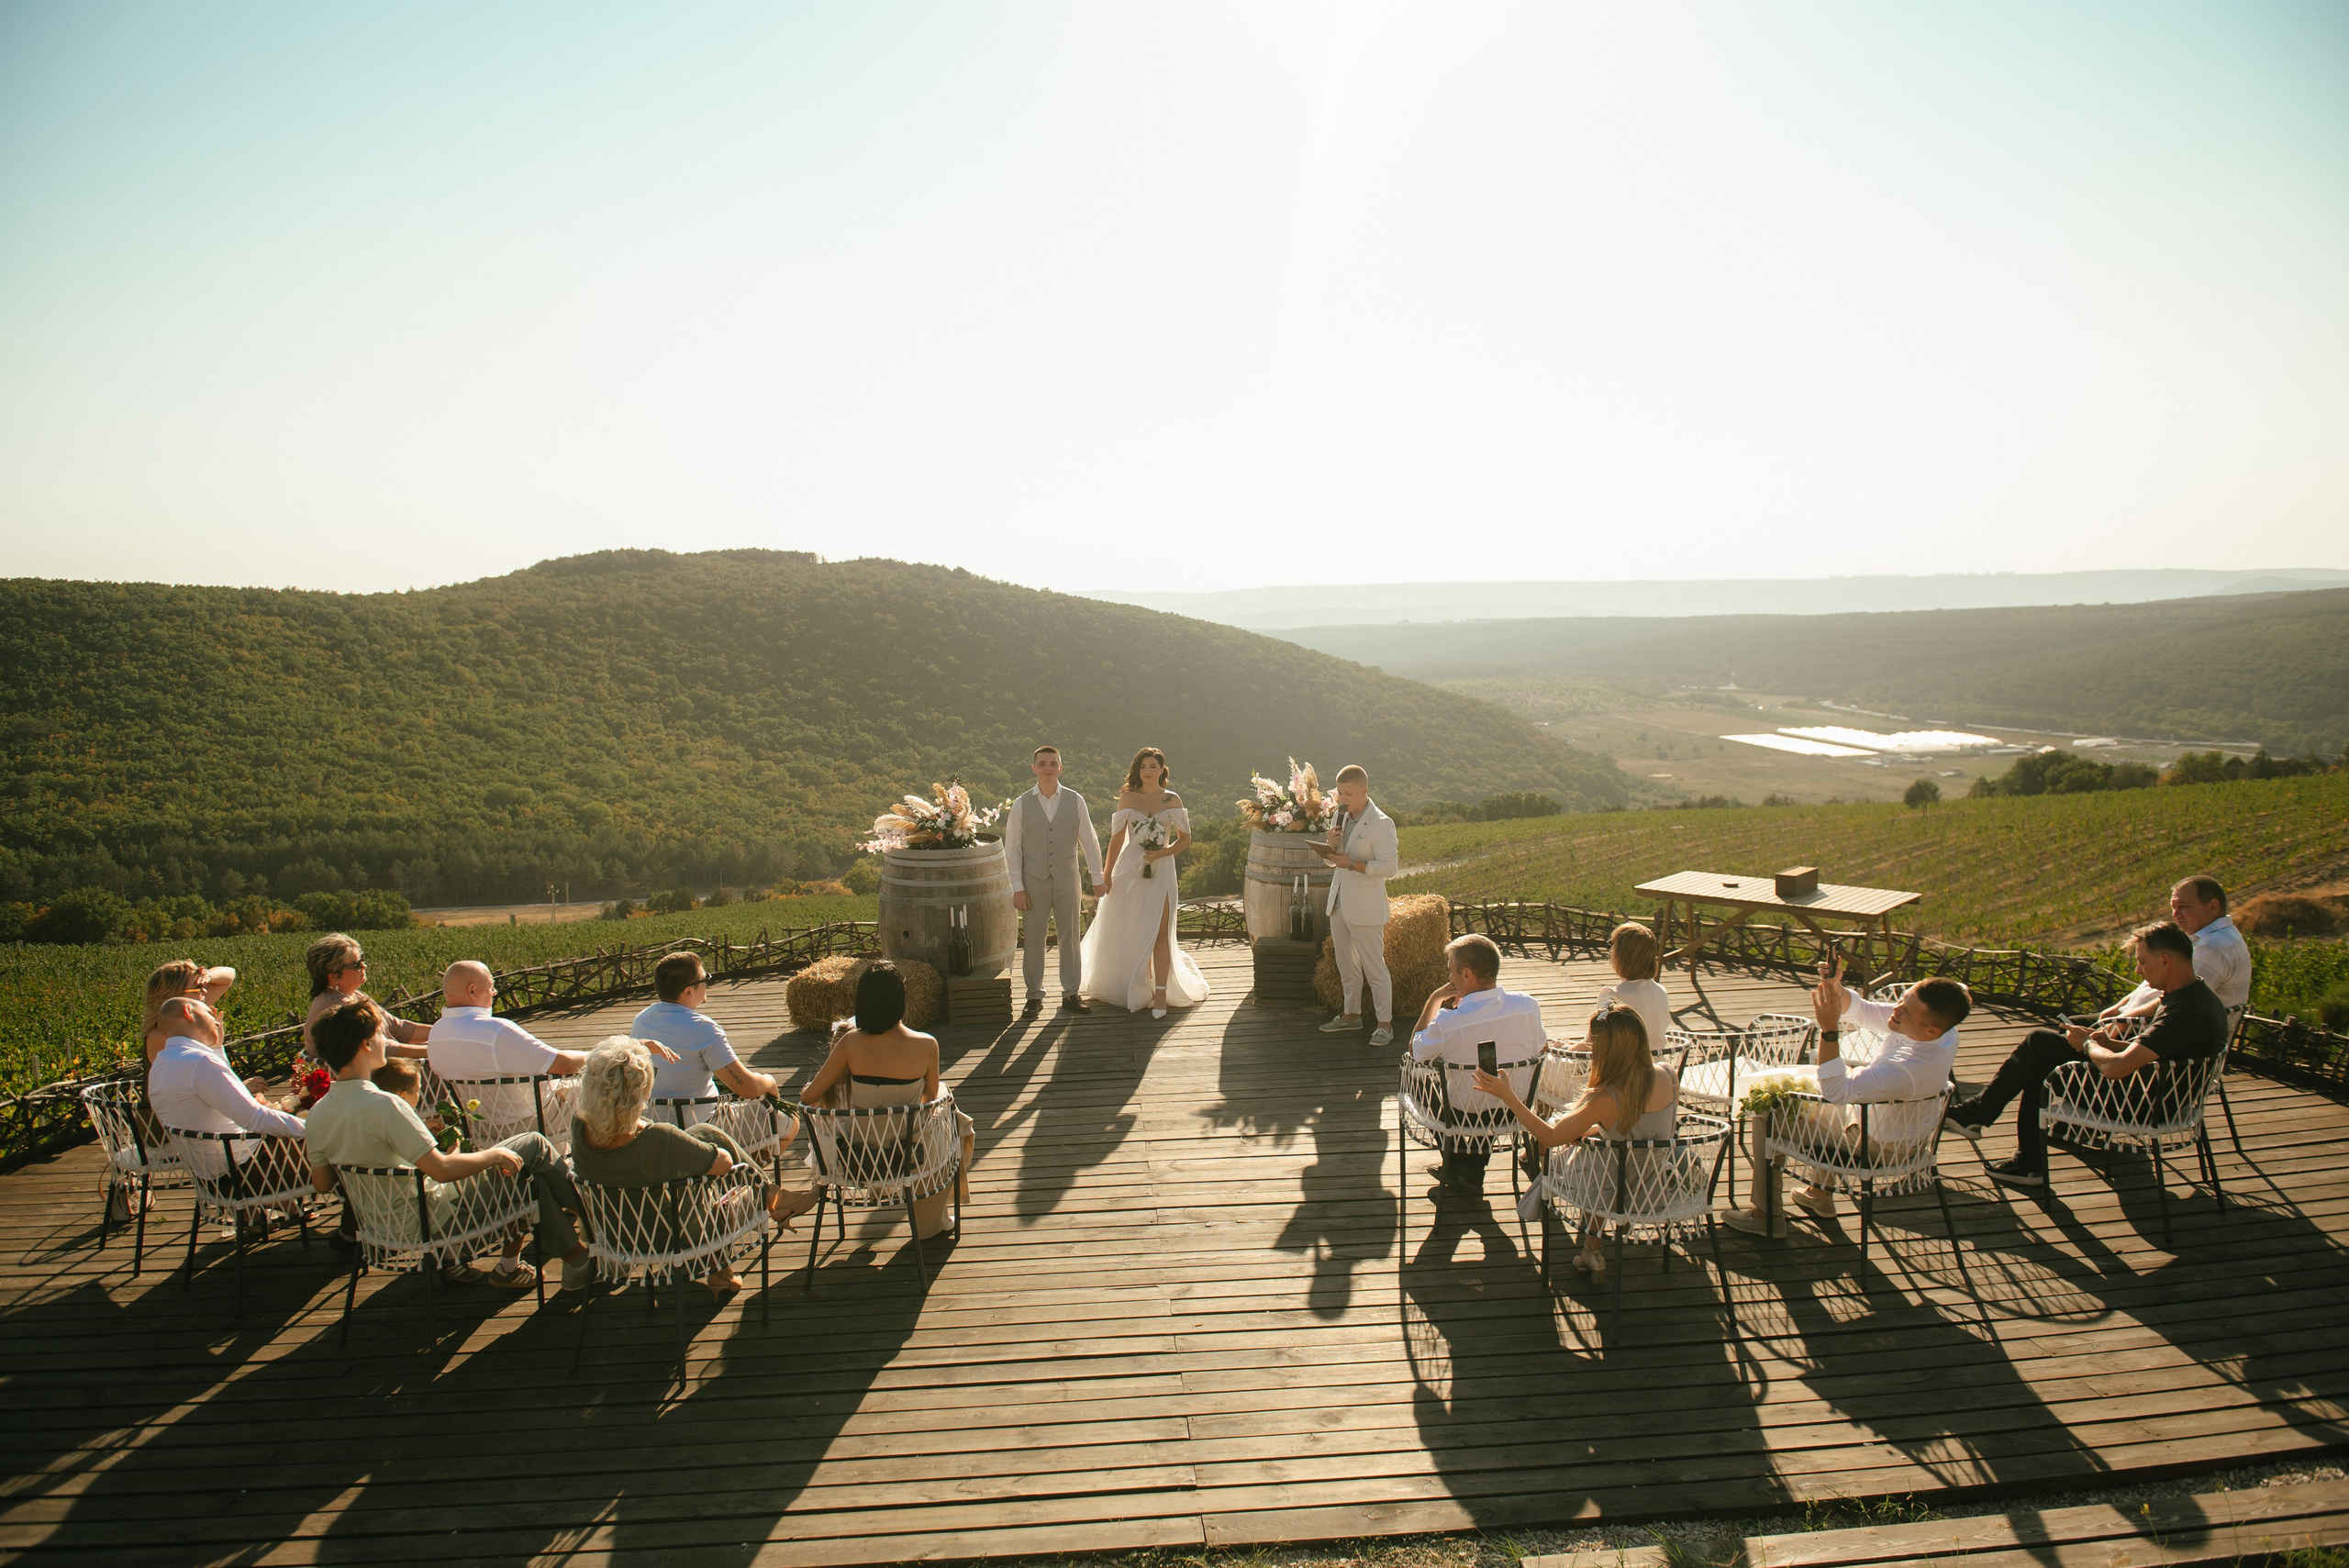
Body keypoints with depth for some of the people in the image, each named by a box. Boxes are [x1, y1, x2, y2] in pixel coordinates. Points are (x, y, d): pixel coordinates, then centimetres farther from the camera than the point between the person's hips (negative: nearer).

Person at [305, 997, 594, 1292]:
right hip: (434, 1222, -8)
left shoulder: (318, 1112, -2)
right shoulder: (383, 1104, -28)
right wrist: (495, 1155, -13)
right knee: (534, 1146, 1)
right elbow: (442, 1169, -29)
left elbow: (321, 1184, 10)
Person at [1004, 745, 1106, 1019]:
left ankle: (1071, 993, 21)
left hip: (1067, 880, 1)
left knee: (1070, 938, 9)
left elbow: (1089, 841, 6)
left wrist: (1097, 876, 7)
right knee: (1032, 940, 4)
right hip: (1033, 883, -1)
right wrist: (1017, 888, -5)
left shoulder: (1075, 801, 0)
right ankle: (1034, 996, 16)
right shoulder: (1022, 804, -2)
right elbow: (1012, 847, 0)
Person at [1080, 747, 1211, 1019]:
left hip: (1161, 871, -1)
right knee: (1130, 932, 6)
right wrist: (1107, 874, 4)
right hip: (1130, 870, 1)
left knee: (1160, 933, -6)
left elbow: (1185, 838, 6)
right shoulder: (1127, 798, 4)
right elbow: (1117, 838, 7)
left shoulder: (1172, 800, 3)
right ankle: (1135, 990, 21)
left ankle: (1160, 996, -3)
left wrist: (1162, 852, -11)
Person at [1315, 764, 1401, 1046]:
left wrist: (1352, 864, -25)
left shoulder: (1381, 824, -15)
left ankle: (1385, 1024, 9)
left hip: (1365, 908, -7)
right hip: (1338, 903, 8)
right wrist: (1330, 845, -7)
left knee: (1374, 967, 0)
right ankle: (1351, 1014, 30)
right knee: (1346, 965, 17)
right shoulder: (1341, 817, 8)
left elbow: (1390, 866, -18)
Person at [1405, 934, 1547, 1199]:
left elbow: (1415, 1051, -7)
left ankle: (1457, 1165, 36)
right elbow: (1540, 1050, 3)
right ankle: (1471, 1172, 45)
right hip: (1516, 1111, 4)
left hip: (1462, 1115, -3)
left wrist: (1434, 999, -2)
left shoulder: (1448, 1022, -28)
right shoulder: (1528, 1006, -18)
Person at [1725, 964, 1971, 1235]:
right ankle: (1821, 1194, 33)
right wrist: (1836, 988, -25)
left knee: (1768, 1112, -2)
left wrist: (1829, 1029, -39)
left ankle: (1766, 1214, 15)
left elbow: (1835, 1092, -34)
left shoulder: (1910, 1070, -42)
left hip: (1872, 1139, -9)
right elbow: (1862, 1011, -6)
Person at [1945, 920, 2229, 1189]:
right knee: (2039, 1042, 9)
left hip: (2145, 1104, -9)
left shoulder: (2186, 1012, -29)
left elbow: (2116, 1067, -33)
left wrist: (2089, 1044, -12)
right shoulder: (2197, 993, 2)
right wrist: (2111, 1044, 0)